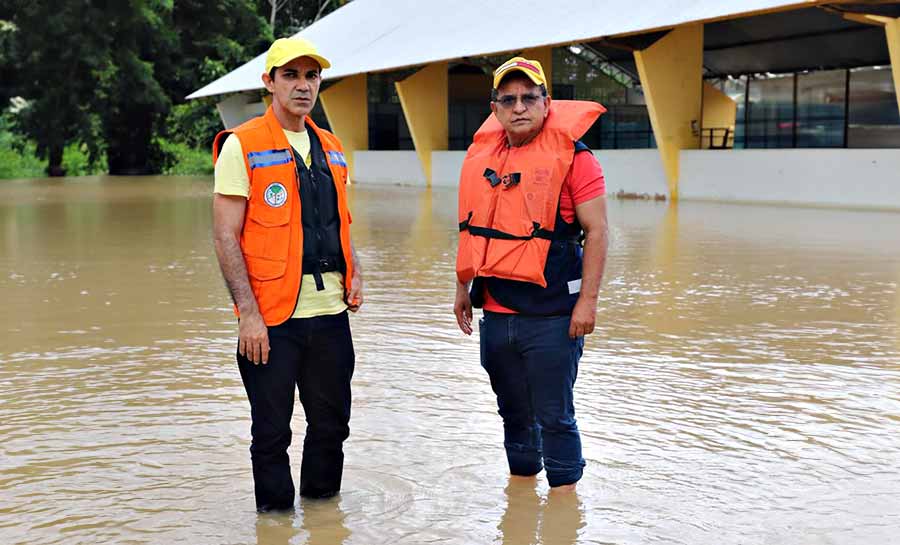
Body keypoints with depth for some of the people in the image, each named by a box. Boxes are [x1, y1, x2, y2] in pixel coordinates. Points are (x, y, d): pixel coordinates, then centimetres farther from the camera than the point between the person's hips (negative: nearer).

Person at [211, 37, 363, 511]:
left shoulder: (331, 149, 14)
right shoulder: (242, 146, -5)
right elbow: (226, 236, -10)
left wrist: (355, 275, 6)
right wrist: (248, 312, -16)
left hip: (331, 311, 6)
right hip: (272, 316, -5)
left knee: (332, 423, 14)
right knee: (272, 431, 6)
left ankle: (322, 502, 32)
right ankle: (275, 514, 22)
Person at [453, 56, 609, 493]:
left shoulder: (573, 156, -8)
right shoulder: (481, 156, 9)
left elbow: (596, 231, -10)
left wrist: (587, 300, -15)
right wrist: (463, 288, 20)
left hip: (552, 315, -6)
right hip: (495, 313, 6)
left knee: (554, 417, 1)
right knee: (513, 412, 18)